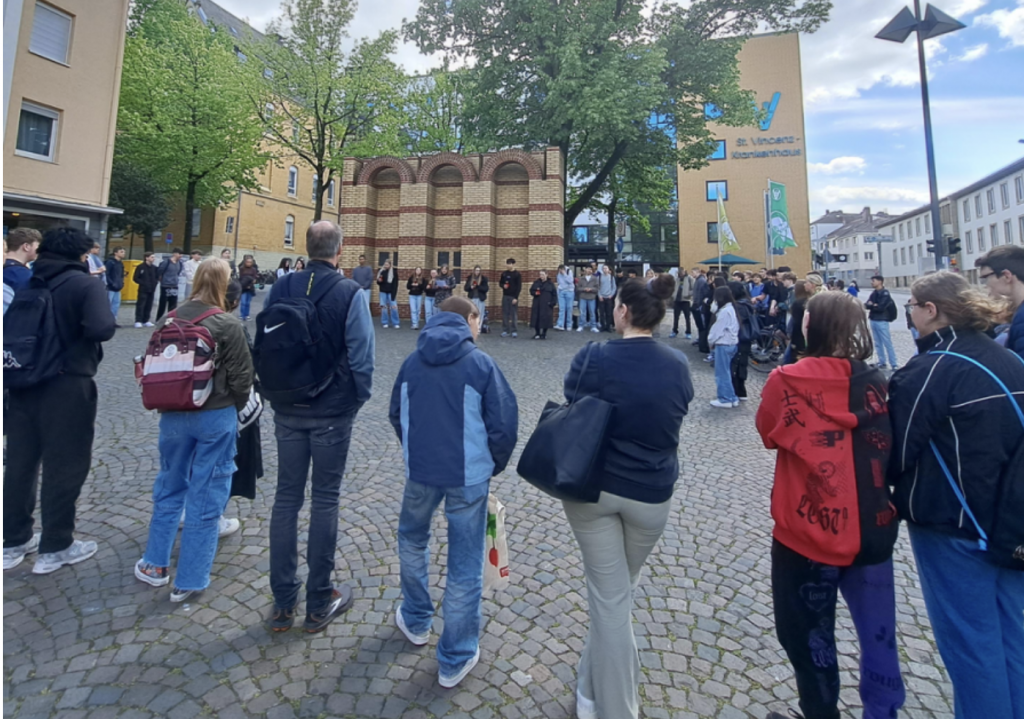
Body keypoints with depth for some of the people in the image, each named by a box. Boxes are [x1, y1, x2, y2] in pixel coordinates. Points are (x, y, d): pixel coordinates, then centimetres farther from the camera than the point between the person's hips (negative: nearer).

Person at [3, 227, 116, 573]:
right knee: (64, 467, 5)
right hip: (67, 385, -6)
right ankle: (55, 548, 16)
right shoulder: (85, 284, -11)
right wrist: (76, 329, -5)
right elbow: (102, 329, -26)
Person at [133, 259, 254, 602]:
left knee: (169, 487, 22)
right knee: (206, 496, 6)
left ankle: (155, 564, 35)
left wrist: (167, 403, 20)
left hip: (173, 415, 5)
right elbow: (241, 377, -12)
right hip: (216, 417, -5)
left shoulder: (167, 320, 1)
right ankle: (189, 580, 16)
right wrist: (233, 409, 6)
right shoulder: (228, 325, -14)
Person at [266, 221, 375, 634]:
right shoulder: (350, 293, -11)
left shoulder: (281, 288, 1)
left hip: (287, 410, 4)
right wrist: (359, 398, 3)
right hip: (333, 412, -3)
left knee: (286, 498, 13)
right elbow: (361, 355, -12)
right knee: (325, 500, 7)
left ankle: (283, 603, 23)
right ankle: (319, 603, 20)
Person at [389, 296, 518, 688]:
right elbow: (504, 424, -12)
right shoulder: (480, 364, -11)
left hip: (420, 469, 4)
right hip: (469, 475, -3)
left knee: (412, 539, 29)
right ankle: (455, 660, 23)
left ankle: (417, 621, 45)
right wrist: (494, 465, 5)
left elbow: (396, 414, 10)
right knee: (465, 566, 10)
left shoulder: (412, 361, 1)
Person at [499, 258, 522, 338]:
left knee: (513, 314, -2)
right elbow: (501, 283, 19)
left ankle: (513, 331, 3)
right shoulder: (504, 273, 8)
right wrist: (503, 286, -6)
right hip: (505, 296, 4)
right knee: (505, 314, 4)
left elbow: (519, 287, -6)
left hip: (513, 297, -4)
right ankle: (505, 330, 9)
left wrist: (516, 297, -13)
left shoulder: (517, 274, -3)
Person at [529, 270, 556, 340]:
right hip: (537, 304, 2)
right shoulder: (536, 282, 7)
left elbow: (554, 294, 3)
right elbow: (531, 290, 13)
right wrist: (535, 293, -9)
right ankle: (537, 333, 12)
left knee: (545, 318, -3)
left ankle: (544, 334, 9)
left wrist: (552, 303, -6)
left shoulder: (550, 284, 3)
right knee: (536, 318, 0)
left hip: (546, 305, -2)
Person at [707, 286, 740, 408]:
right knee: (726, 371, 16)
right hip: (731, 343, 10)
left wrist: (711, 340, -2)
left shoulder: (724, 311, -21)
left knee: (722, 372, -1)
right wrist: (713, 340, 8)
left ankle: (726, 399, 5)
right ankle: (731, 397, 23)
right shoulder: (731, 308, 10)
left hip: (724, 344, -10)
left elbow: (718, 329, -17)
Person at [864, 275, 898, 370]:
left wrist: (871, 305, -4)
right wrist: (873, 305, -15)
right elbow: (866, 304, 3)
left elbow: (881, 307, -18)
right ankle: (882, 362, 19)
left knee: (888, 343, -5)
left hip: (882, 321, -7)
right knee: (878, 344, 11)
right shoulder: (873, 293, 12)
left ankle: (894, 364, -1)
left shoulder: (885, 293, -9)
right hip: (873, 320, 7)